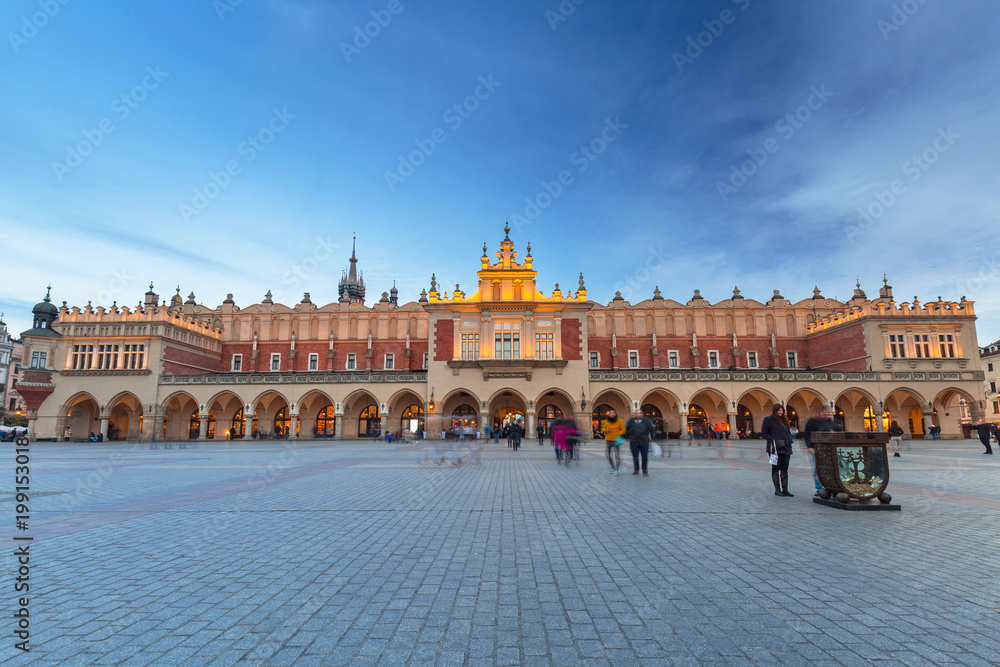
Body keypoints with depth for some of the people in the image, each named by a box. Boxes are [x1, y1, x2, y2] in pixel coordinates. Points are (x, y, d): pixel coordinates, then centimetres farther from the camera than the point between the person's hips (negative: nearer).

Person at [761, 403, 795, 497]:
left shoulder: (784, 420, 18)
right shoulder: (768, 419, -3)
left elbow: (788, 432, 26)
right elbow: (763, 433, -6)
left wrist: (790, 441, 8)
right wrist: (773, 441, -16)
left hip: (786, 448, 7)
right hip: (775, 448, -7)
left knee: (785, 469, 8)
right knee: (776, 468, -2)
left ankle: (785, 489, 13)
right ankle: (777, 490, 4)